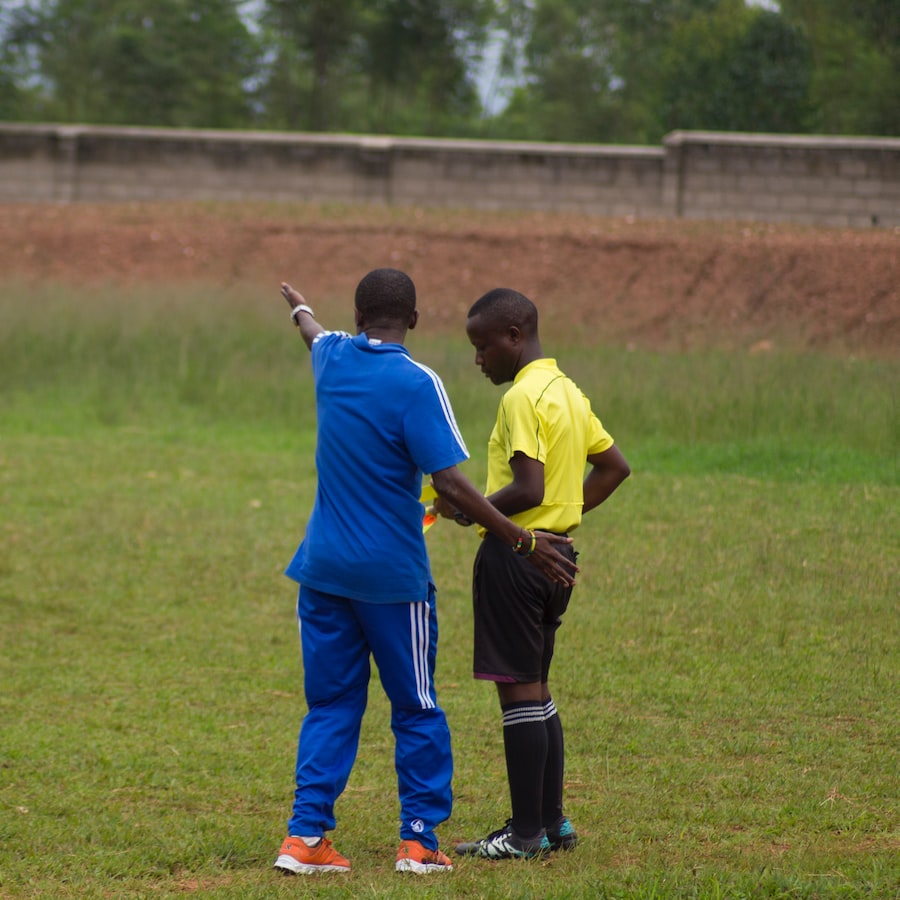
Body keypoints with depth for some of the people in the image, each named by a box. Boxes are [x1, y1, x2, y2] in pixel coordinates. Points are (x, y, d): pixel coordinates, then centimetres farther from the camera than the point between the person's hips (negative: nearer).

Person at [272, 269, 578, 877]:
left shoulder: (333, 358, 3)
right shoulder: (416, 383, -14)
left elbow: (313, 332, 30)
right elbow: (450, 483, -18)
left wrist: (301, 309, 55)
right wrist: (523, 542, -13)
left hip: (325, 569, 5)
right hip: (393, 575, -5)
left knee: (330, 705, 10)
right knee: (416, 709, 7)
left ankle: (307, 834, 4)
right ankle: (419, 841, 8)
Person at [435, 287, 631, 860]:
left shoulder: (523, 398, -16)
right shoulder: (567, 392, 13)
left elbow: (528, 489, -24)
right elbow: (615, 466, 19)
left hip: (515, 553, -9)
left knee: (518, 689, -5)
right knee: (536, 689, 16)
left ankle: (526, 831, -2)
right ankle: (552, 820, 18)